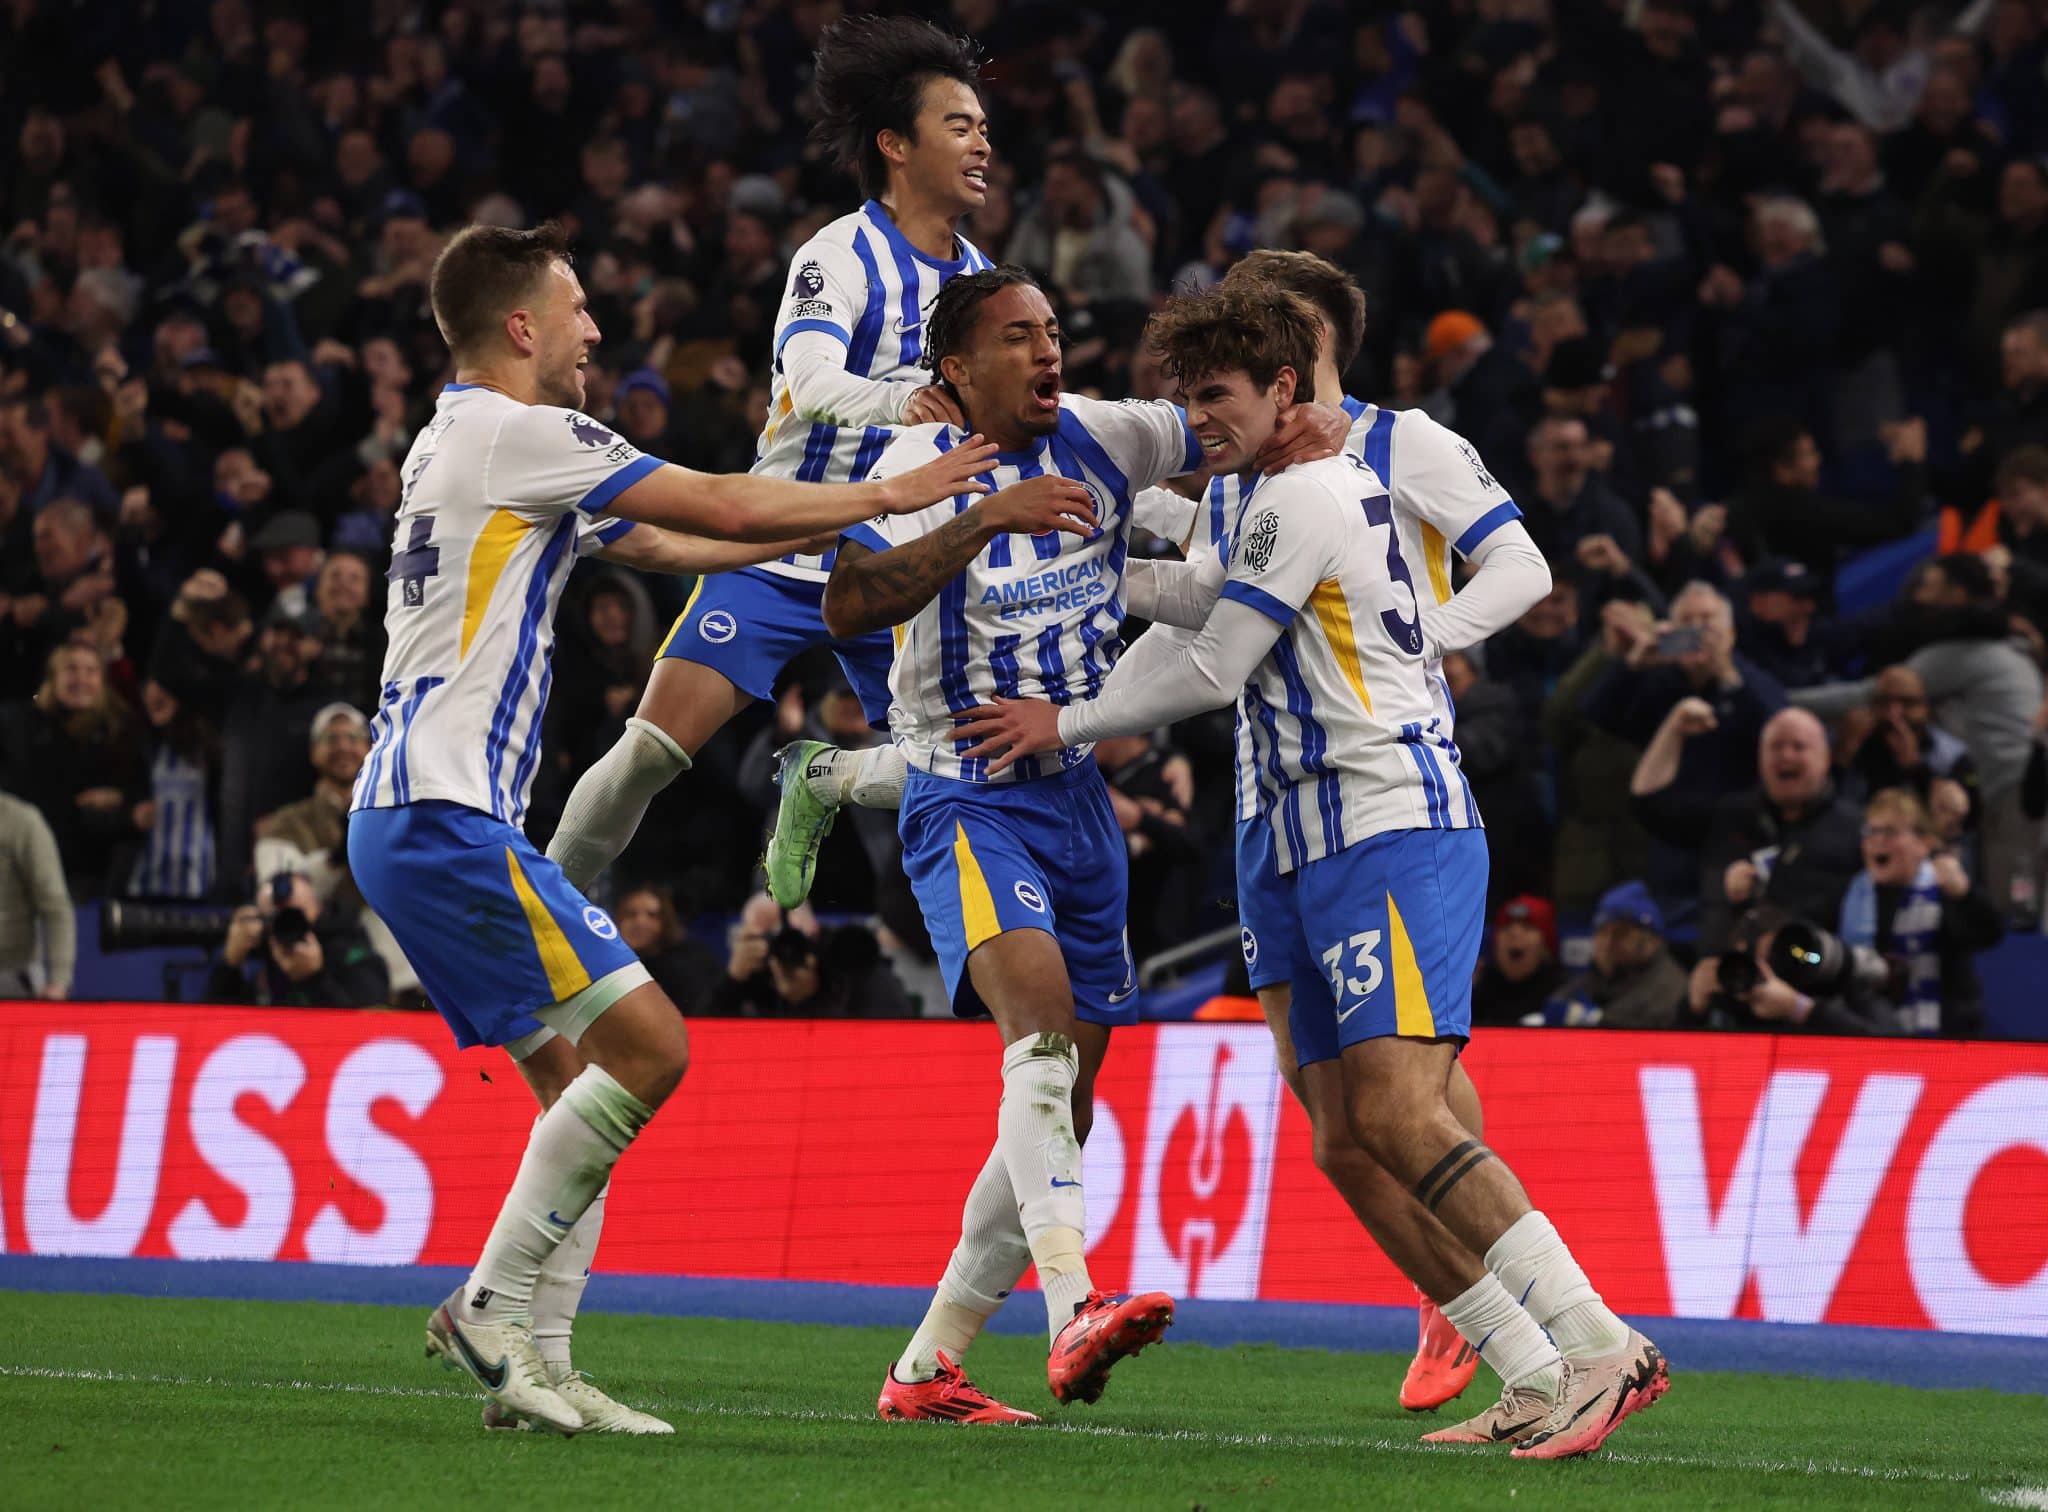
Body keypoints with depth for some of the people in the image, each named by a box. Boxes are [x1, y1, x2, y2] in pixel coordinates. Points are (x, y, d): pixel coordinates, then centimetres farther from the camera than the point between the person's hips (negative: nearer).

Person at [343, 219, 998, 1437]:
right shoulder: (517, 433, -9)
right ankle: (494, 1306, -11)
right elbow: (725, 508, -8)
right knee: (646, 1043, -13)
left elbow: (658, 543, 29)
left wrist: (837, 525, 28)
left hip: (412, 822, 10)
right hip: (449, 820, -10)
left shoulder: (465, 445, 21)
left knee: (580, 1080, 10)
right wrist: (891, 495, 4)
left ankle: (531, 1361, 5)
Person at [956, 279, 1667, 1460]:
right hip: (1328, 851, 10)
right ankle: (1535, 1383, 0)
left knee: (1400, 1114, -22)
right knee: (1351, 1143, 3)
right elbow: (1200, 598, 39)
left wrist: (1064, 723, 4)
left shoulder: (1303, 496, -7)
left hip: (1394, 838, -10)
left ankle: (1603, 1349, -28)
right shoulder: (1336, 491, 23)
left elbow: (1211, 671, -7)